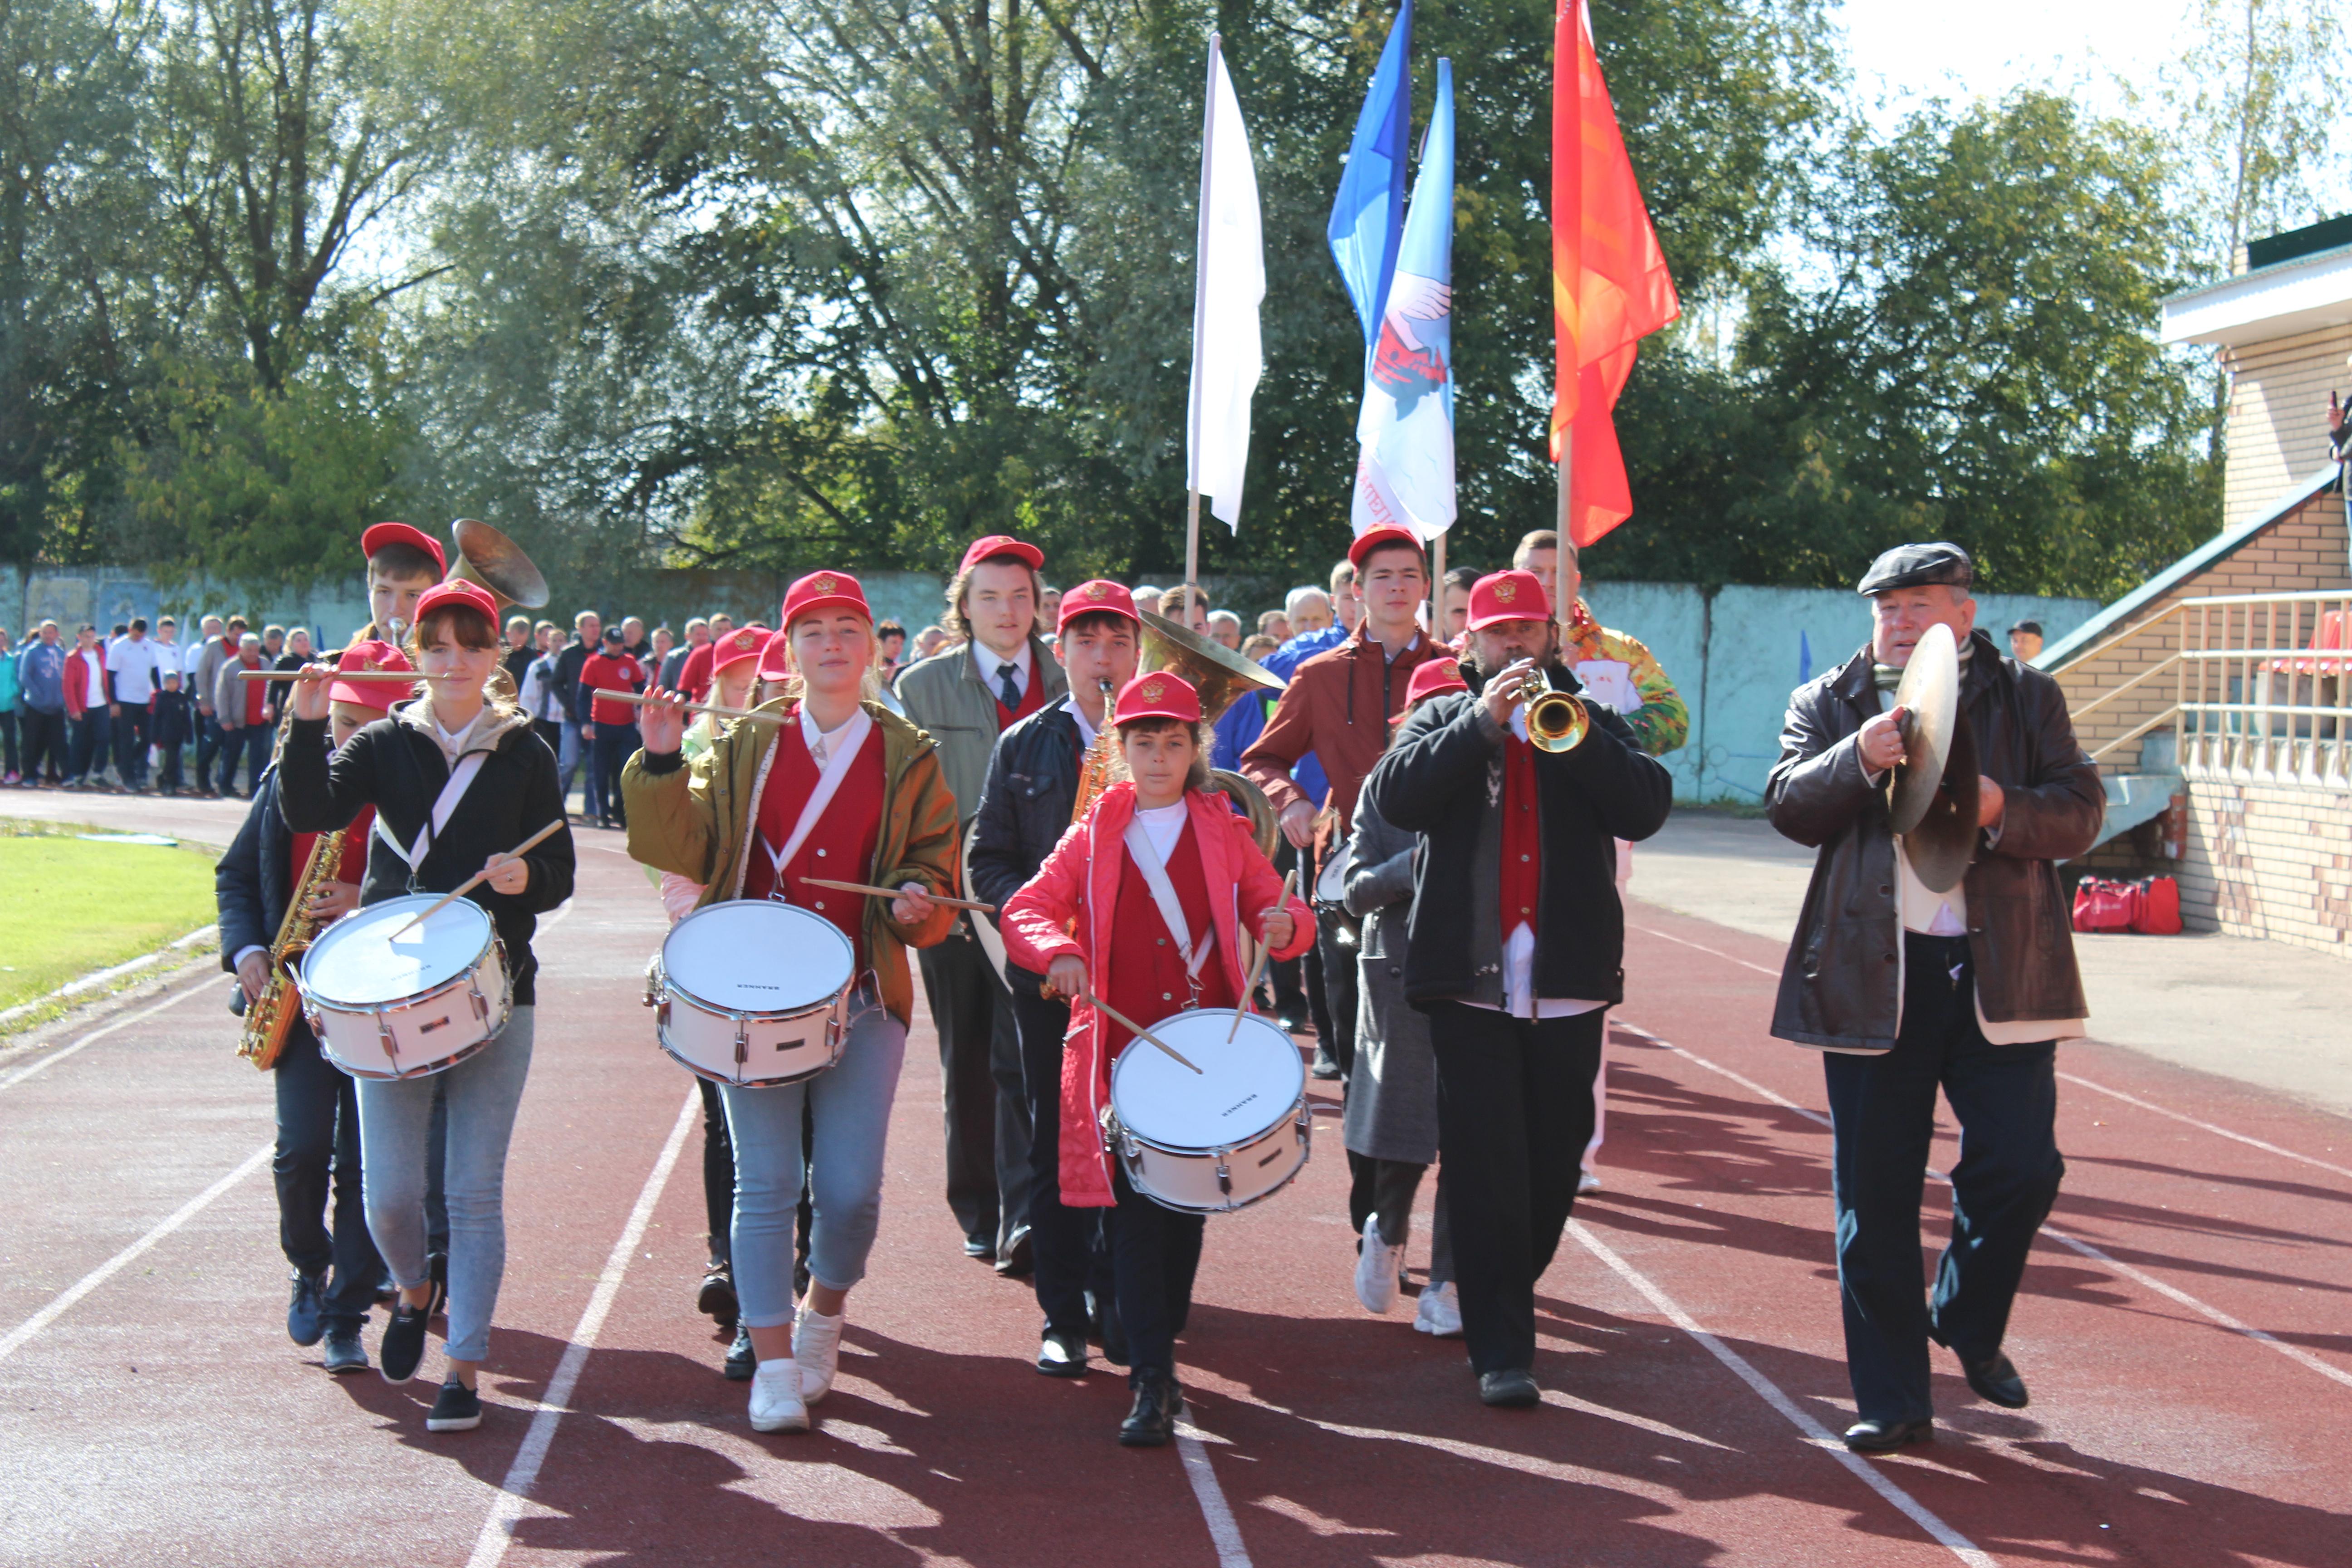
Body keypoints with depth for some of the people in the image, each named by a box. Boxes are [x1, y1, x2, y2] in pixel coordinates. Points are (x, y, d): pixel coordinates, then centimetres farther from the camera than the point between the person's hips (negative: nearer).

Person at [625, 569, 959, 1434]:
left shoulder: (909, 758, 6)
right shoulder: (745, 748, 7)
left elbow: (935, 867, 7)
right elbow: (684, 848, 0)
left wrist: (917, 901, -14)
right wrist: (662, 765, -14)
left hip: (862, 1000, 0)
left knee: (852, 1190, -2)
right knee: (766, 1184, -2)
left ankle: (824, 1312, 28)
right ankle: (774, 1368, 5)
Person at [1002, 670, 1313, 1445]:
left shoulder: (1223, 834, 11)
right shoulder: (1093, 836, 9)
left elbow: (1280, 910, 11)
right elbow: (1026, 910, 3)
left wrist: (1286, 924, -14)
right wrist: (1058, 951, -18)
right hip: (1120, 1046, -1)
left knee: (1186, 1202, 6)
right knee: (1135, 1212, -8)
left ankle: (1159, 1346, 23)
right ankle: (1152, 1381, -8)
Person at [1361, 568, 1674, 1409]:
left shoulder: (1590, 722, 14)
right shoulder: (1443, 719, 12)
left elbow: (1646, 809, -3)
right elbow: (1396, 798, -7)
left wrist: (1571, 732, -14)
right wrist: (1482, 720, -14)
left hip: (1568, 978, 2)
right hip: (1471, 978, -2)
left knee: (1553, 1161, 8)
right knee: (1484, 1167, -7)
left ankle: (1508, 1299, 29)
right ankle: (1500, 1349, -6)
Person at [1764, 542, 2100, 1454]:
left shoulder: (2027, 699, 10)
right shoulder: (1827, 703, 10)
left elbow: (2080, 813, 2)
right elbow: (1788, 806, -2)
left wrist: (2003, 809, -18)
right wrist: (1858, 759, -20)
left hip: (2001, 973, 0)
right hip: (1872, 976, 0)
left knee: (2020, 1167, -2)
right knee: (1874, 1196, 3)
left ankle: (1967, 1324, 27)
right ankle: (1892, 1400, 14)